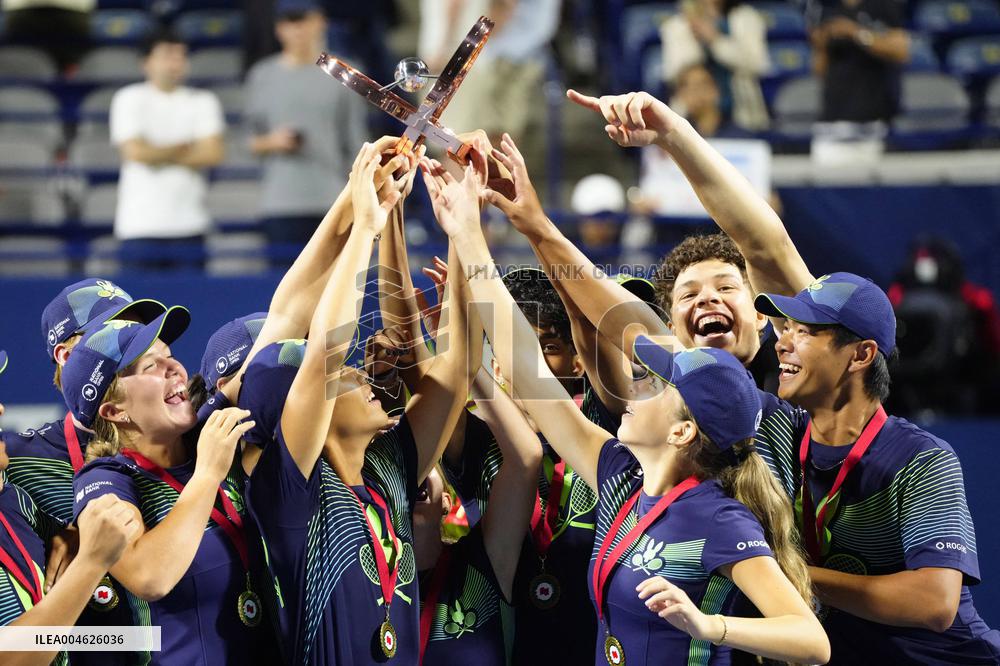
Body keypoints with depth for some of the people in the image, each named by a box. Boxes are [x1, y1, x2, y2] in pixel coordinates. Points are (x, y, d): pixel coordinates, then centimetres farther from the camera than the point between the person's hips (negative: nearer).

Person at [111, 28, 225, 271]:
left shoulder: (203, 101, 11)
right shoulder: (129, 99, 3)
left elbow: (213, 153, -2)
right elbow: (136, 151, -10)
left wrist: (159, 155, -5)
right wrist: (185, 148, 1)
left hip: (189, 225, 2)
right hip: (141, 225, -2)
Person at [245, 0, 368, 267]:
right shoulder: (261, 76, 9)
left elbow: (355, 144, 8)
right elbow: (252, 142, 14)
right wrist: (271, 142, -9)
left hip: (333, 204, 0)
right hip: (281, 204, 0)